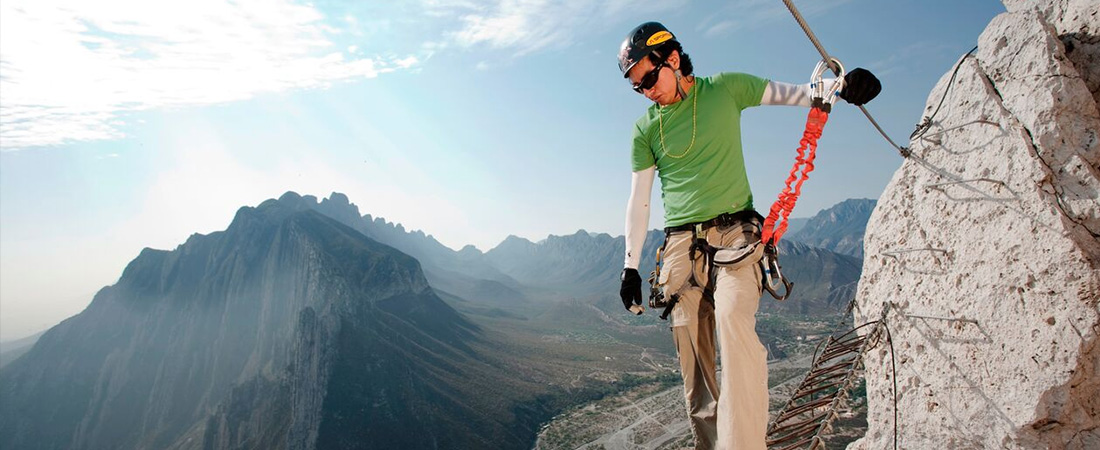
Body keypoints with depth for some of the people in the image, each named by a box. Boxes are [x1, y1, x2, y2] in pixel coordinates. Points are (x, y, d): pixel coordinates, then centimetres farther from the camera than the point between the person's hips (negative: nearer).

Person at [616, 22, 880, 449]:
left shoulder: (725, 89, 5)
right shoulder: (645, 129, 9)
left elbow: (790, 94, 17)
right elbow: (639, 200, 10)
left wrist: (840, 85, -1)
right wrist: (630, 266, 8)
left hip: (735, 233, -2)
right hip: (681, 244, 3)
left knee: (733, 321, -26)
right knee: (691, 351, 0)